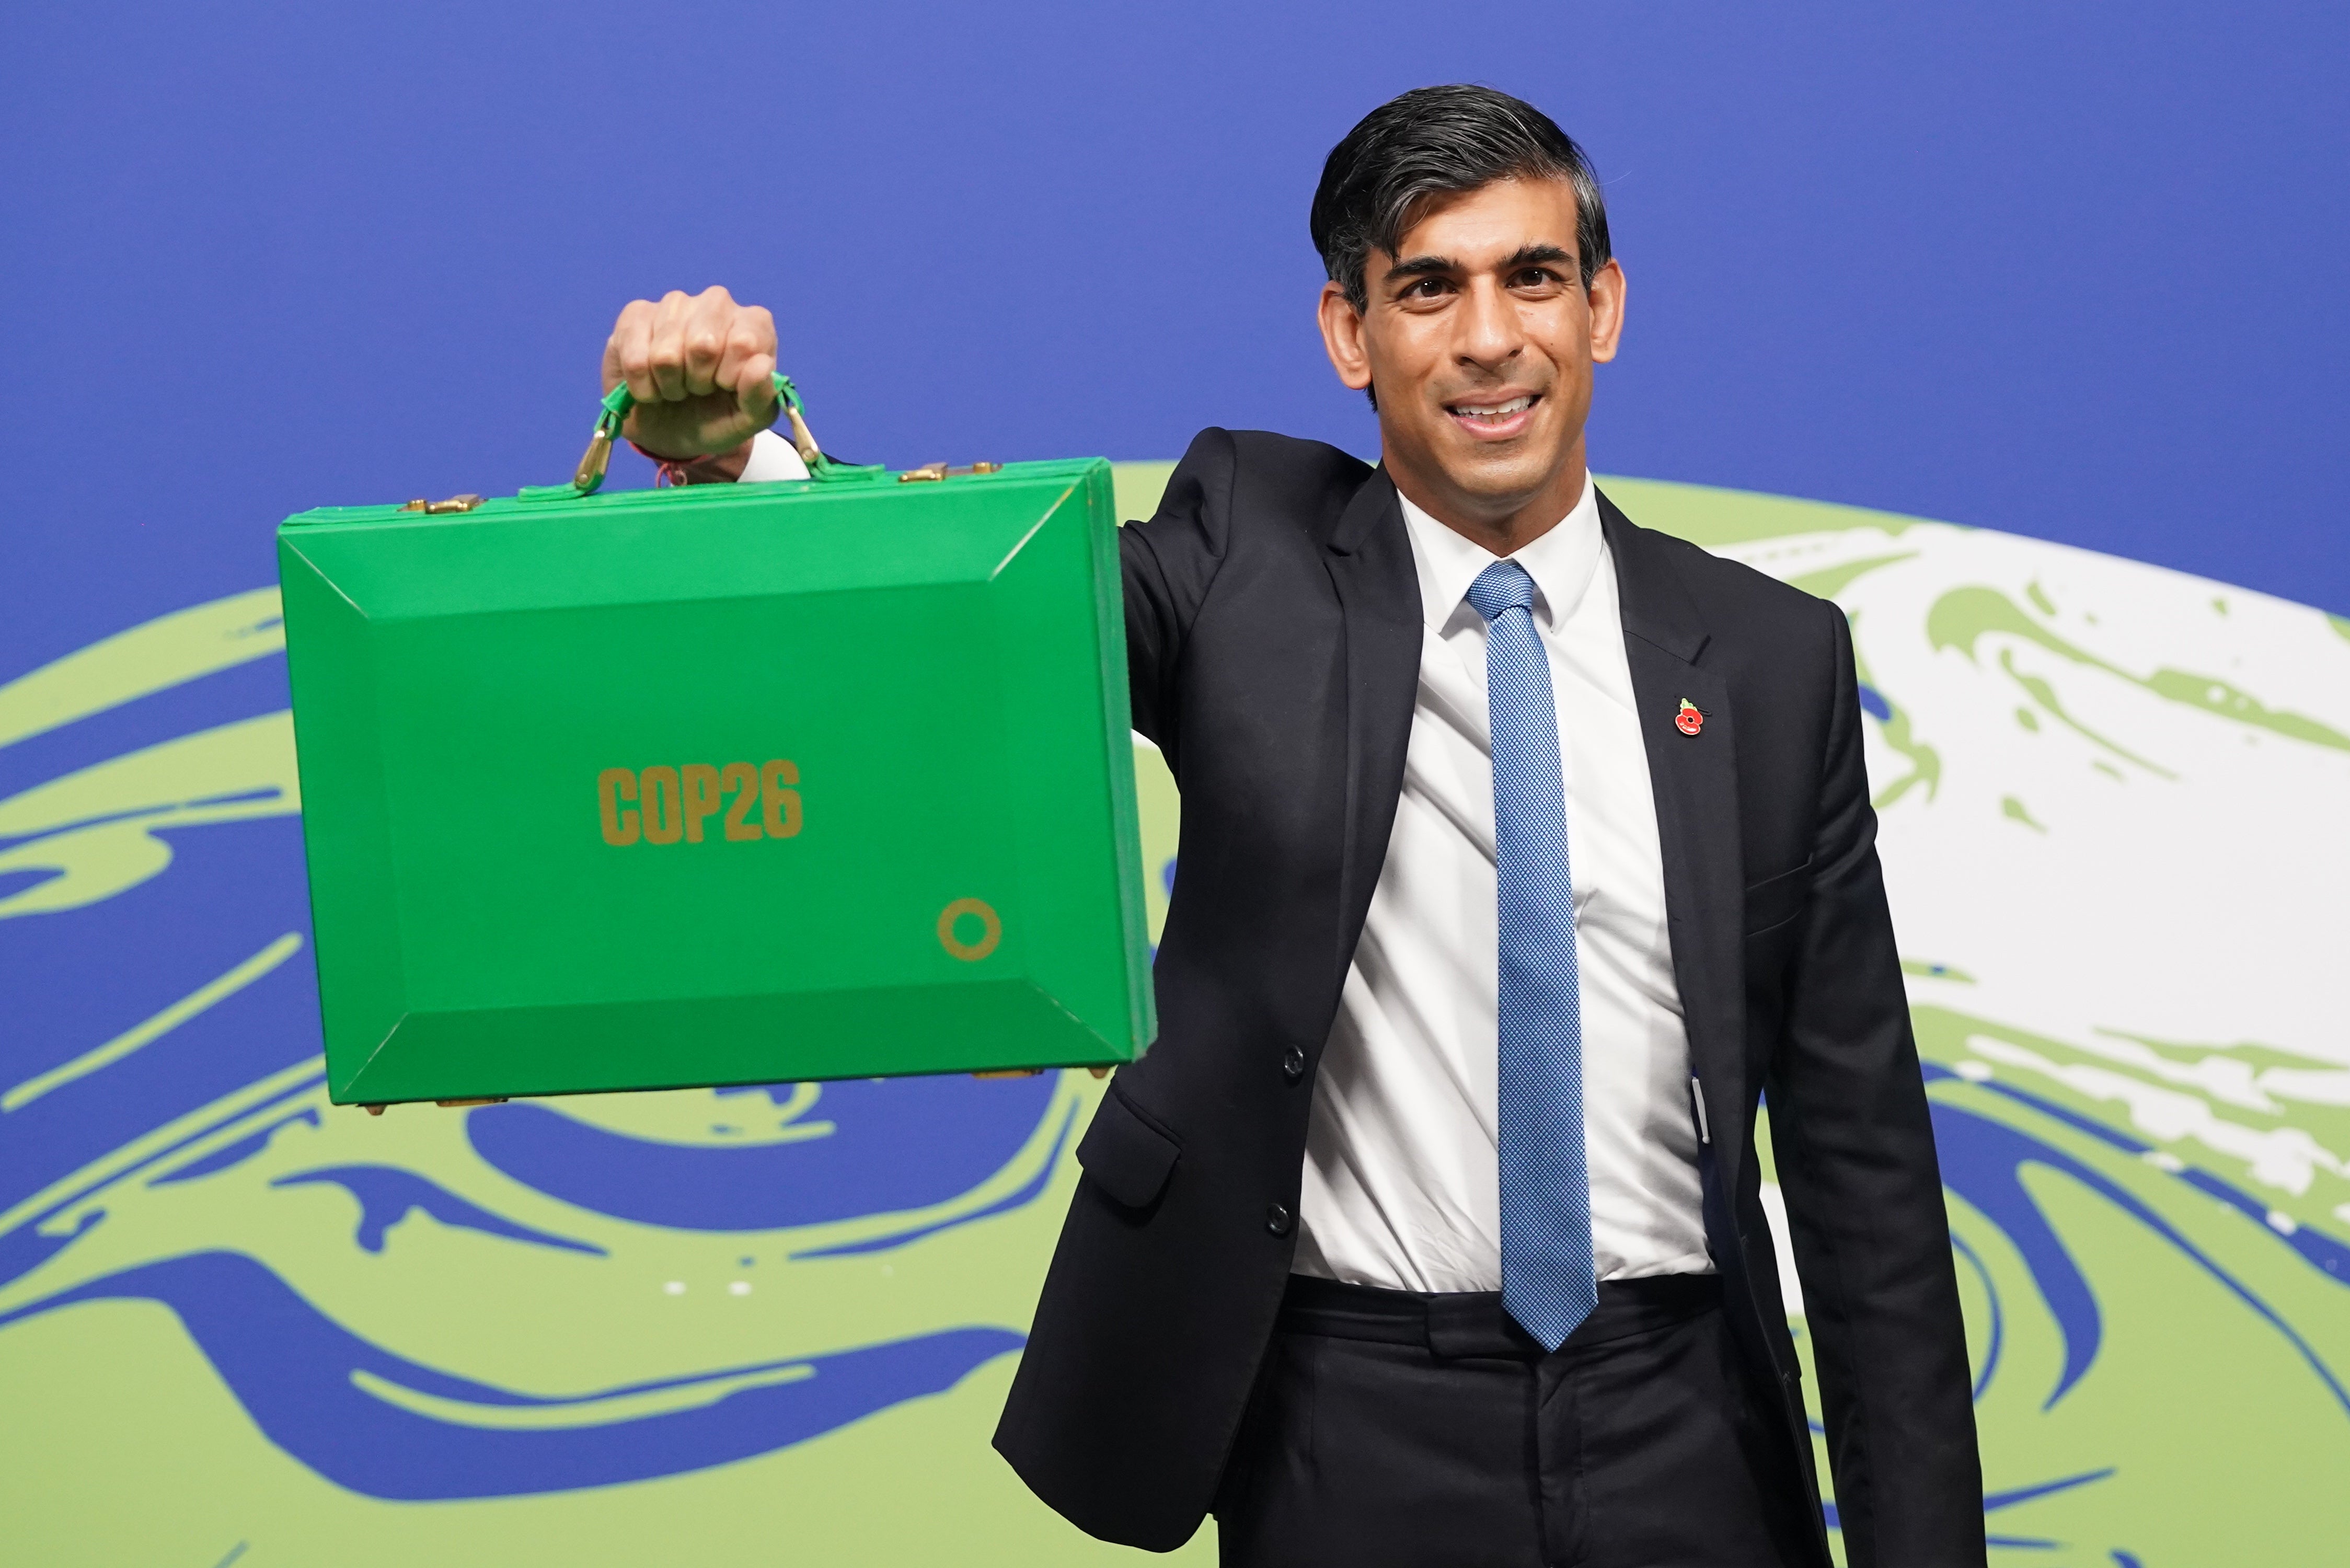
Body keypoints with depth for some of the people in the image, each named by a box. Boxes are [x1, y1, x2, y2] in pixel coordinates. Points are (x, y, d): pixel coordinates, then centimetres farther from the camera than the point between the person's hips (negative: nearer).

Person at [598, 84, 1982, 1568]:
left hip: (1683, 1439, 2)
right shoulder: (1249, 558, -1)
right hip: (1361, 1442, -1)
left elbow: (1857, 1137, 3)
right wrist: (724, 447, -37)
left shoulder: (1774, 657, 2)